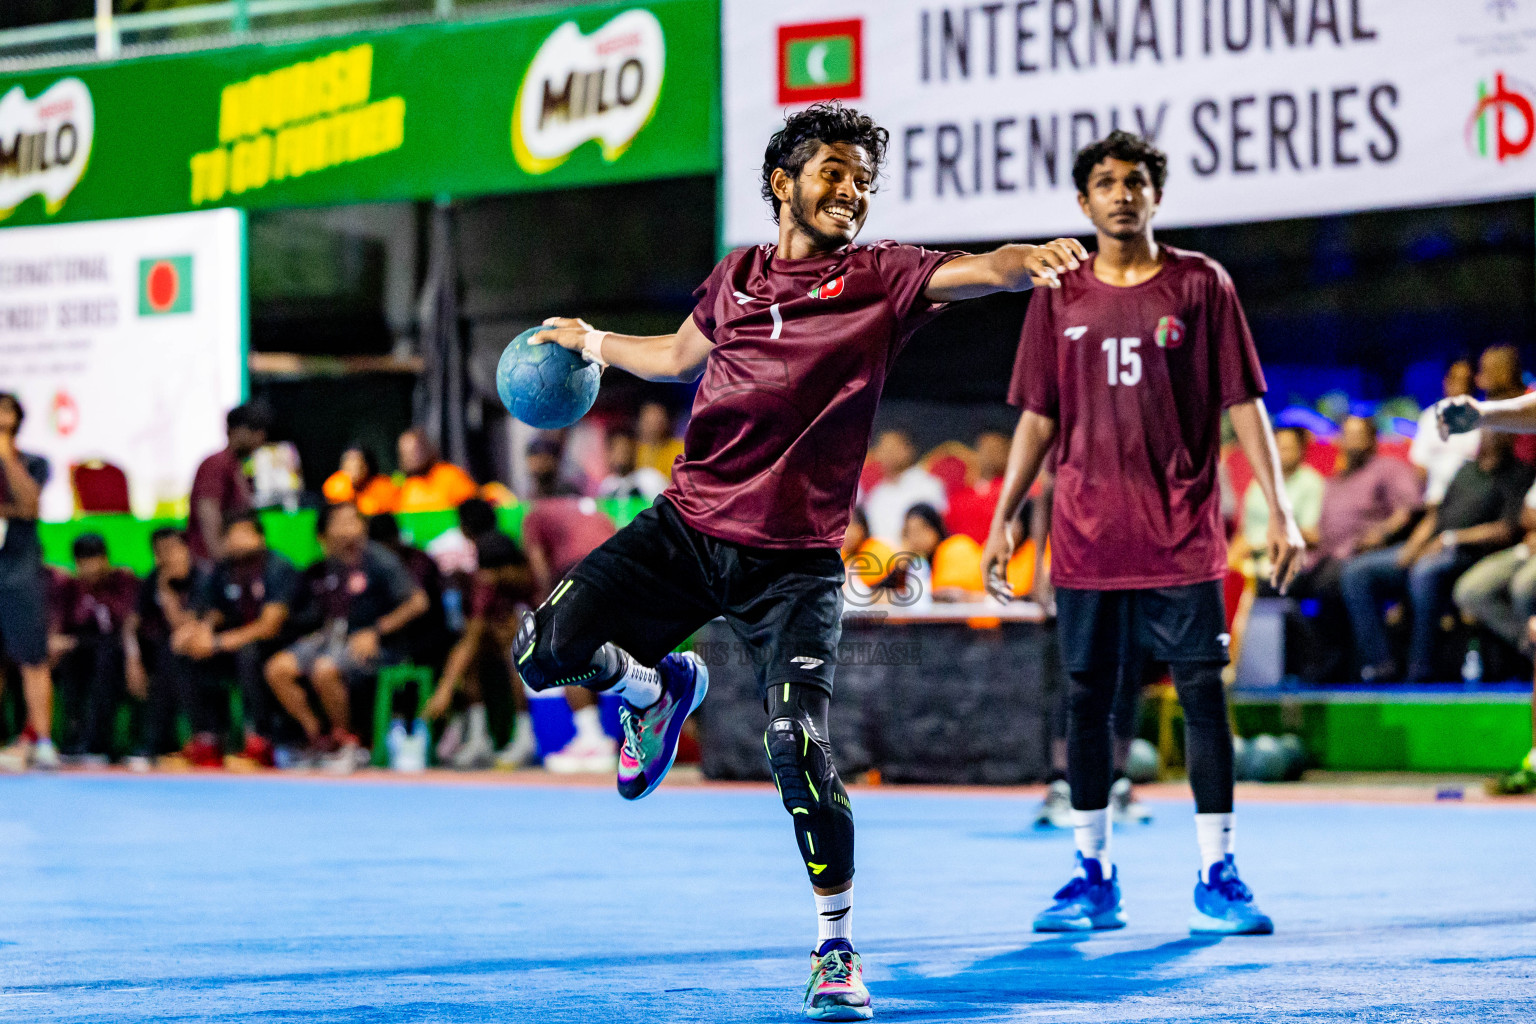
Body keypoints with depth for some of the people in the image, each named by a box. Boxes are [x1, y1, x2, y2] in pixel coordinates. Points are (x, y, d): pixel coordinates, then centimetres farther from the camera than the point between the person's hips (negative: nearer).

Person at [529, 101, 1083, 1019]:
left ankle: (838, 948, 3)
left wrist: (1032, 260, -41)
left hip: (796, 558, -3)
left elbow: (975, 271, -21)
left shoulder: (880, 279, -1)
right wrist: (594, 343, 35)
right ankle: (656, 686, 27)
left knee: (798, 745, -17)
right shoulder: (736, 279, 10)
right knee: (548, 651, -10)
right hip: (687, 526, 3)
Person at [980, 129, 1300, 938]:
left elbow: (1242, 403, 1)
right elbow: (1037, 418, 12)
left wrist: (1278, 509, -6)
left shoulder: (1201, 285, 3)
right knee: (1088, 701, 5)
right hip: (1087, 538, 2)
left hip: (1182, 538, -2)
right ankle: (1093, 877, 14)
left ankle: (1216, 879, 2)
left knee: (1204, 698, -3)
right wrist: (1004, 517, 6)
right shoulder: (1059, 296, 9)